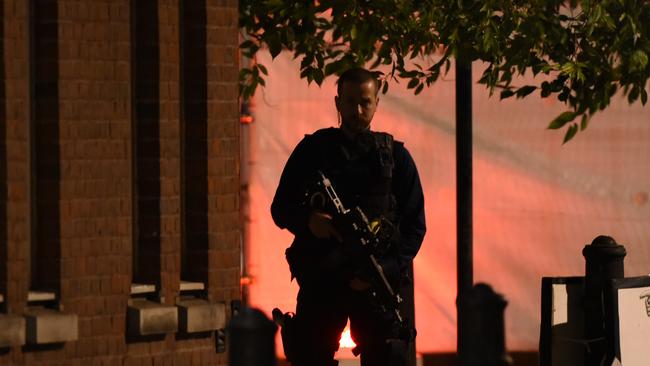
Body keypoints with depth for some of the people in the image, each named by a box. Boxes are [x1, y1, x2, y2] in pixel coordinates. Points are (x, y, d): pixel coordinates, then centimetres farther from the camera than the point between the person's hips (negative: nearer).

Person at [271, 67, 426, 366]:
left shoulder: (395, 156, 9)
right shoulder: (312, 150, 9)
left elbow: (415, 225, 6)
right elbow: (280, 209, 12)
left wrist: (386, 271, -9)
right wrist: (308, 220, -12)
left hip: (377, 283, 0)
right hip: (320, 281, 0)